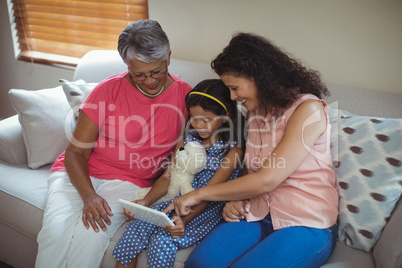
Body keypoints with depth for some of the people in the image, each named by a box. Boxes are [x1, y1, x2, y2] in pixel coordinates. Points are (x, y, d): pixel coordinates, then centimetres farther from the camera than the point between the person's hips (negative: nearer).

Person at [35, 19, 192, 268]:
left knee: (90, 235, -27)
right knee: (56, 230, -25)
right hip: (80, 174, 1)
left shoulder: (185, 95, -2)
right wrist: (89, 196, -22)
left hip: (130, 181, 0)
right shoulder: (109, 90, -6)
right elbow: (75, 152, -4)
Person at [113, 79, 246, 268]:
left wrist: (185, 219, -28)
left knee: (162, 242, -26)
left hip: (206, 210, -5)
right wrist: (145, 201, -8)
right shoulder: (187, 140, 10)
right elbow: (168, 177, 8)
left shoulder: (233, 149, -7)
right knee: (135, 227, -17)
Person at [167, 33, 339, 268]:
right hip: (259, 214, 5)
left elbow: (267, 180, -20)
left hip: (306, 225, -5)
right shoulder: (257, 111, 12)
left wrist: (200, 194, -12)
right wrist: (236, 199, -3)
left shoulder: (308, 109, -14)